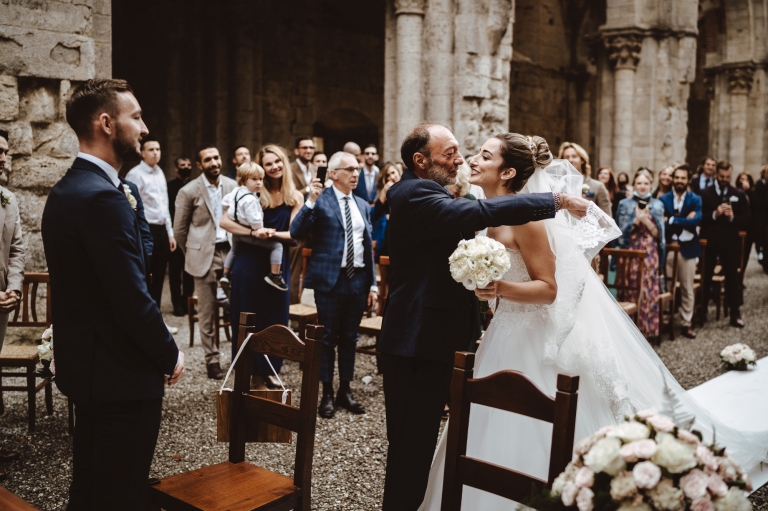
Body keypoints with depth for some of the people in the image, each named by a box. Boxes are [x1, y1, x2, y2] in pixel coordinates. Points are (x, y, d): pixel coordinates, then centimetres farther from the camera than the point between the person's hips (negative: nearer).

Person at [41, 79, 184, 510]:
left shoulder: (66, 190, 9)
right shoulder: (103, 197, -22)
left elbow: (95, 285, 11)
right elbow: (133, 298, -23)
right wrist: (171, 355, -9)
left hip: (84, 365, 10)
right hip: (122, 376, -10)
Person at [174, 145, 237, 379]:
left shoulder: (233, 186, 4)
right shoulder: (189, 191, -5)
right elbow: (179, 229, 3)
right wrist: (193, 253, 10)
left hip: (230, 252, 3)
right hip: (205, 255, -2)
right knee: (207, 311, 4)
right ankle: (211, 358, 15)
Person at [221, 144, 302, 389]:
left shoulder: (295, 197, 1)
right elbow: (225, 221, -10)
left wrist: (273, 234, -22)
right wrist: (253, 231, -23)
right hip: (249, 262, -2)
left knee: (275, 318, 8)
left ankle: (268, 371, 24)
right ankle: (252, 374, 17)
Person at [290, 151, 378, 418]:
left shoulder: (363, 205, 12)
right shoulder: (320, 200, -6)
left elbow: (368, 246, 14)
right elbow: (296, 233, -16)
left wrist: (373, 283, 11)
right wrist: (310, 201, -26)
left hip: (358, 279, 5)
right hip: (330, 279, -5)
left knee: (350, 338, 13)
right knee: (328, 338, 5)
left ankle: (345, 391, 24)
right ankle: (327, 394, 17)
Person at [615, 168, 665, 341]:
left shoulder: (657, 205, 7)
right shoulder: (625, 204, 4)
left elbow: (658, 234, 2)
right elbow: (622, 232, 0)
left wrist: (646, 220, -13)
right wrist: (636, 220, -14)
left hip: (650, 254, 1)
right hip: (630, 252, -1)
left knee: (649, 292, 0)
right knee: (629, 290, 0)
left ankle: (648, 329, 7)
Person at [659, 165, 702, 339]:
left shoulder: (696, 199, 1)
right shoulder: (663, 199, 3)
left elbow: (696, 220, -16)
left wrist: (672, 221, -17)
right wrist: (684, 222, -18)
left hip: (688, 248, 0)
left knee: (687, 288, 6)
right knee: (666, 287, 4)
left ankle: (686, 323, 15)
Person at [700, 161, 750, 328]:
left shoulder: (739, 195, 6)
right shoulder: (704, 193, 1)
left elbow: (746, 221, 1)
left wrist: (732, 217, -17)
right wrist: (714, 214, -21)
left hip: (730, 243, 1)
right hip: (709, 242, -1)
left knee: (732, 278, 5)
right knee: (705, 277, 7)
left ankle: (735, 314, 12)